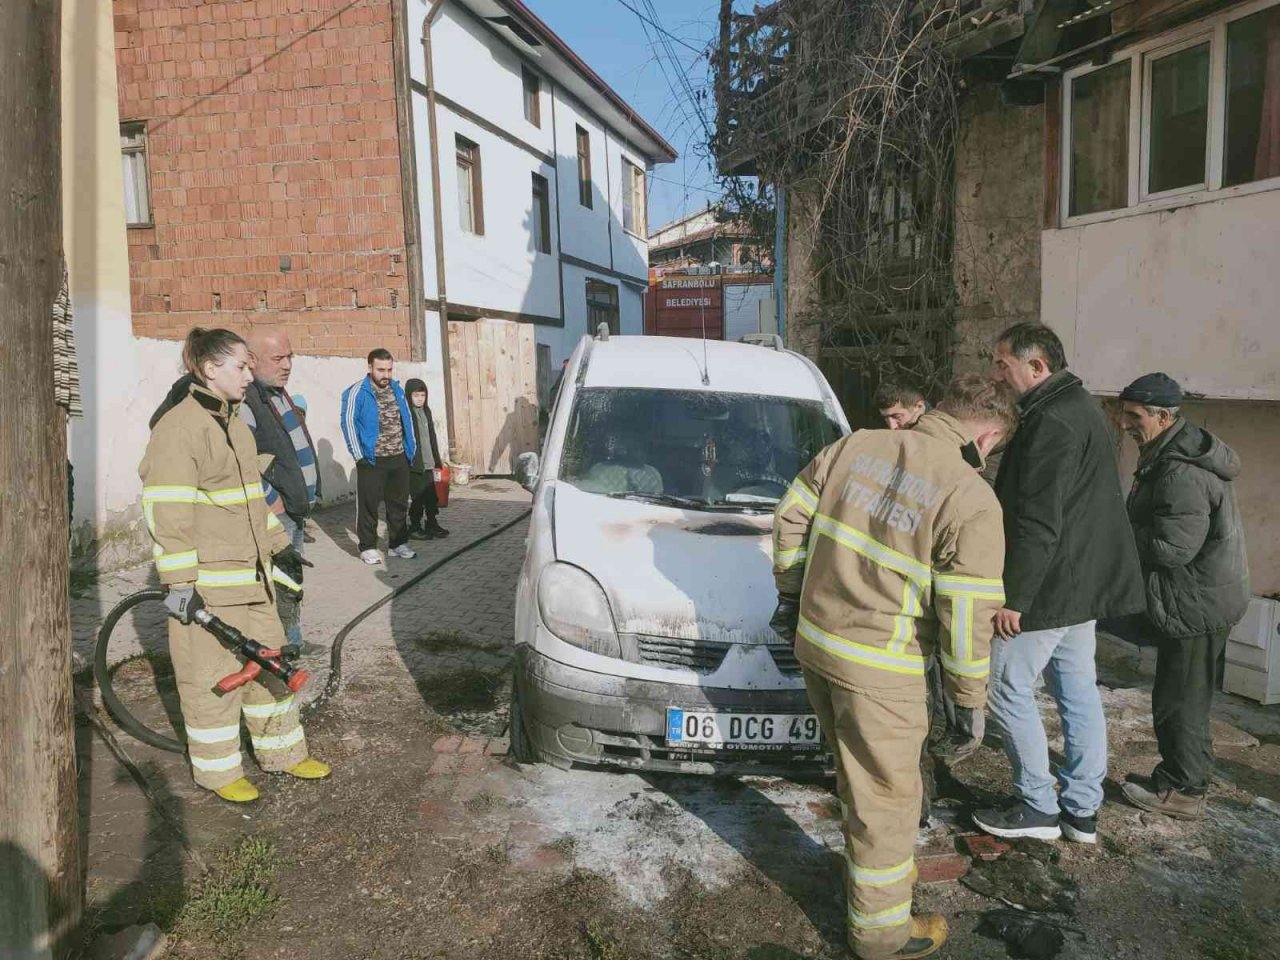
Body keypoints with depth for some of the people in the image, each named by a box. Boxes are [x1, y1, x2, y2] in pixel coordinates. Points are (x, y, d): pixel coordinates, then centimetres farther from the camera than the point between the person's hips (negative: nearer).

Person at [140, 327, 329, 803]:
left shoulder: (235, 424, 14)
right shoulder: (179, 427, -14)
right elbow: (167, 512, -18)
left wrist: (280, 547, 21)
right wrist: (179, 580, -20)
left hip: (252, 572, 9)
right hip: (207, 579, -9)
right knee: (211, 674, 4)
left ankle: (282, 751, 29)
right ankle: (217, 770, 20)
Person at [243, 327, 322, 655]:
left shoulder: (278, 392, 14)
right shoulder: (244, 401, -18)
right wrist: (275, 506, -18)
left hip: (294, 510, 10)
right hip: (273, 517, -10)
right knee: (279, 586, -7)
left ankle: (293, 642, 34)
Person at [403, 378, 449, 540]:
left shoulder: (426, 411, 12)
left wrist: (437, 459, 19)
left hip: (428, 462, 7)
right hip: (413, 464, -7)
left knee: (431, 496, 11)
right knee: (418, 497, 0)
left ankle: (432, 524, 23)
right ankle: (415, 527, 13)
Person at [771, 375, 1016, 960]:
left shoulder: (857, 445, 2)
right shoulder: (972, 500, -15)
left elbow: (791, 517, 8)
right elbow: (966, 616, -15)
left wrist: (791, 593, 19)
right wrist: (969, 698, -1)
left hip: (813, 639, 7)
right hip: (877, 668, -7)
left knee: (859, 775, 27)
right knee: (885, 796, 12)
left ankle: (879, 866, 48)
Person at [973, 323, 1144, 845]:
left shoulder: (1051, 423, -21)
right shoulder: (1084, 409, 13)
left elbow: (1037, 523, -25)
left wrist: (1013, 598, -21)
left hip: (1048, 587, -10)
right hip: (1085, 584, 10)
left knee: (1008, 690, 2)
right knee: (1079, 691, 15)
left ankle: (1038, 807, 13)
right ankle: (1082, 810, 25)